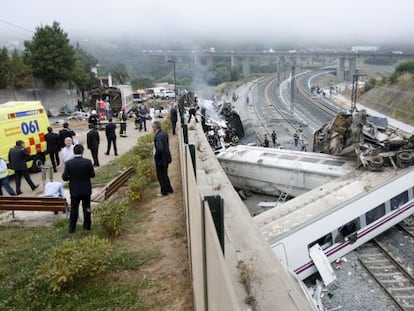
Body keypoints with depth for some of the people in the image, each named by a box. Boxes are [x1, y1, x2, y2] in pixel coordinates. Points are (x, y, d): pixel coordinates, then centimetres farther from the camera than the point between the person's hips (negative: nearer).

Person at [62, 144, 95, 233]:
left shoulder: (69, 163, -12)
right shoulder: (88, 162, -14)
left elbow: (64, 177, -10)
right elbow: (92, 175, -7)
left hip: (74, 190, 1)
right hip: (86, 189, 0)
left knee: (73, 209, 12)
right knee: (86, 208, 14)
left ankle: (72, 228, 17)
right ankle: (87, 225, 25)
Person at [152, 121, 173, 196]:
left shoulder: (158, 136, -25)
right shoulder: (164, 133, 3)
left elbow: (159, 149, -34)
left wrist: (156, 156, -18)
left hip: (161, 160, -9)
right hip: (166, 157, 9)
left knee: (161, 176, 7)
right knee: (165, 175, 23)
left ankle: (164, 192, 19)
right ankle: (169, 189, 34)